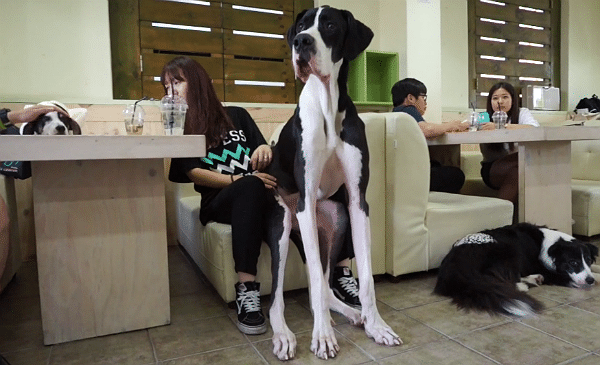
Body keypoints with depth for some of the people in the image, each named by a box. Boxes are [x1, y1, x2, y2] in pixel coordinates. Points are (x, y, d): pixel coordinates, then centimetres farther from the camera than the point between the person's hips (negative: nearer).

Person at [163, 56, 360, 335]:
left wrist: (267, 151, -8)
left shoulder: (237, 115, 18)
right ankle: (246, 291, -41)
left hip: (262, 196, 3)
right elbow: (195, 174, -2)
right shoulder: (180, 129, 13)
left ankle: (341, 274, -22)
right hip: (221, 202, -2)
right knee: (251, 187, -38)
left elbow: (265, 162, 17)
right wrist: (241, 180, -17)